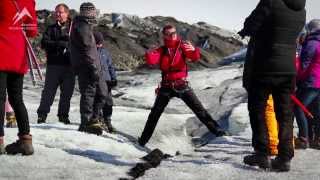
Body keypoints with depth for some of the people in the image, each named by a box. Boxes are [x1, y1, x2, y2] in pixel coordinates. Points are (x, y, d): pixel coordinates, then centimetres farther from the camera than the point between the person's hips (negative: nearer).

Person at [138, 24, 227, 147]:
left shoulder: (182, 47, -2)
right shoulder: (161, 50, 2)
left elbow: (195, 57, -16)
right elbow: (152, 60, -13)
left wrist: (194, 50, -38)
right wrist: (149, 55, -35)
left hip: (182, 85, -1)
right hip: (166, 86, 1)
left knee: (198, 108, -4)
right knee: (155, 113, 5)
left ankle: (215, 129, 3)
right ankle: (143, 139, 15)